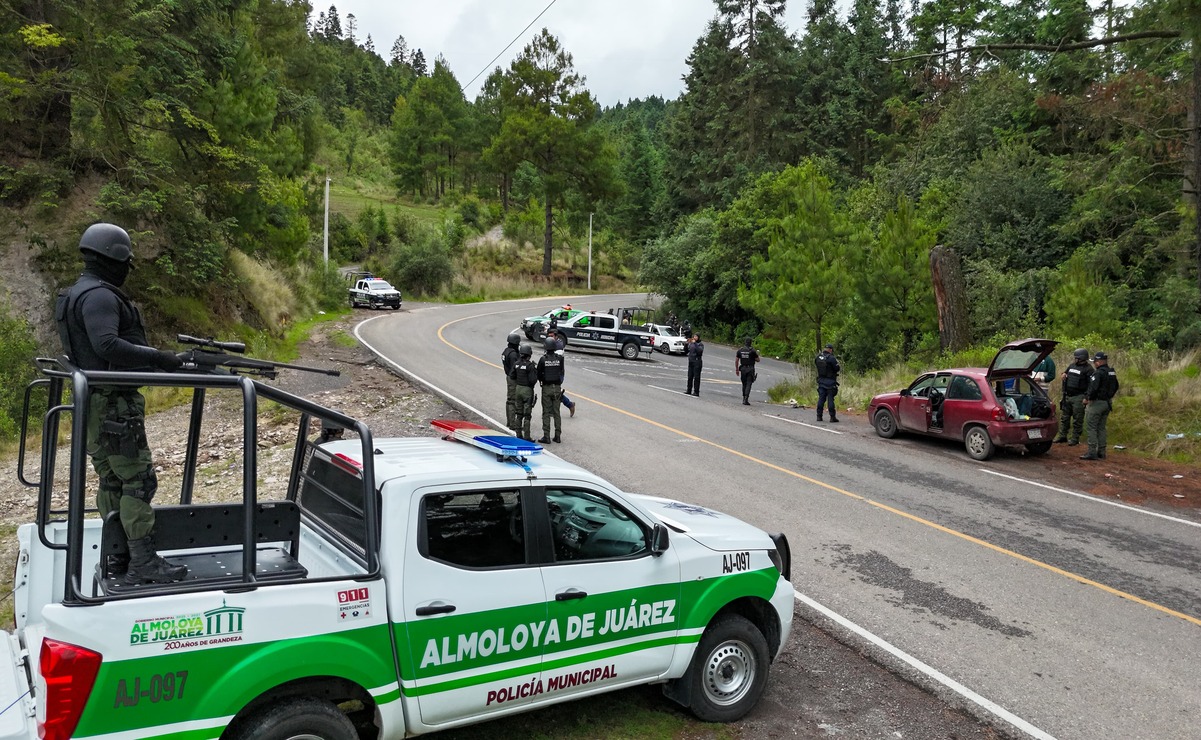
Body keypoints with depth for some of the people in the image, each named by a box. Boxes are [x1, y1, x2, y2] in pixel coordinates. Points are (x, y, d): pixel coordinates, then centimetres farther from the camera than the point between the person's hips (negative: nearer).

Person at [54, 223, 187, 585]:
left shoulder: (82, 292, 17)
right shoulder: (99, 295, -16)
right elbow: (107, 345, -29)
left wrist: (153, 359, 12)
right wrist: (157, 357, -26)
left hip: (97, 402, 11)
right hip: (113, 404, -11)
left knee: (111, 480, 13)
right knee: (138, 480, -10)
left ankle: (117, 555, 20)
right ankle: (143, 563, -9)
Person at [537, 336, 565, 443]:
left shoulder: (543, 359, -11)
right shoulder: (560, 358, -5)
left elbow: (539, 374, -3)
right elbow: (561, 371, 4)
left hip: (546, 387, -2)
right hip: (557, 387, 2)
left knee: (546, 413, 3)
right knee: (556, 412, 11)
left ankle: (546, 436, 2)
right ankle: (558, 436, 14)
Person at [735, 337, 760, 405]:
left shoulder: (740, 350, 2)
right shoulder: (753, 350, -8)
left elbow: (736, 360, 4)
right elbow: (758, 360, -2)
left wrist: (737, 369, 12)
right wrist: (757, 354, 17)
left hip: (743, 369, 3)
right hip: (750, 369, -3)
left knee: (744, 384, 17)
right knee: (748, 384, -4)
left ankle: (744, 398, 23)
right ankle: (746, 399, -15)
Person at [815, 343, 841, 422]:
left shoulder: (818, 357, 1)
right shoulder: (831, 358, -15)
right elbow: (837, 368, -12)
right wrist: (840, 367, 9)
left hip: (821, 380, 5)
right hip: (830, 381, -5)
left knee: (821, 398, 10)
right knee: (830, 399, -1)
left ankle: (819, 416, 10)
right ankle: (832, 417, 0)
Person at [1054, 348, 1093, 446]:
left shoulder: (1088, 369, -11)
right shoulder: (1071, 366, 11)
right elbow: (1064, 373, 29)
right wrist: (1064, 375, 3)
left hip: (1078, 397, -7)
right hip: (1067, 396, 7)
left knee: (1077, 419, 0)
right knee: (1064, 417, 13)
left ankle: (1075, 438, 7)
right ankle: (1062, 436, 22)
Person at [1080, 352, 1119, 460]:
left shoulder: (1098, 373, -18)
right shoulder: (1112, 373, 10)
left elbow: (1093, 388, -25)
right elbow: (1115, 387, 21)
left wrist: (1088, 398, -10)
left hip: (1096, 403, -9)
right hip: (1107, 403, 9)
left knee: (1091, 428, -4)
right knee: (1101, 428, 15)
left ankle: (1092, 452, -7)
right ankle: (1101, 452, 17)